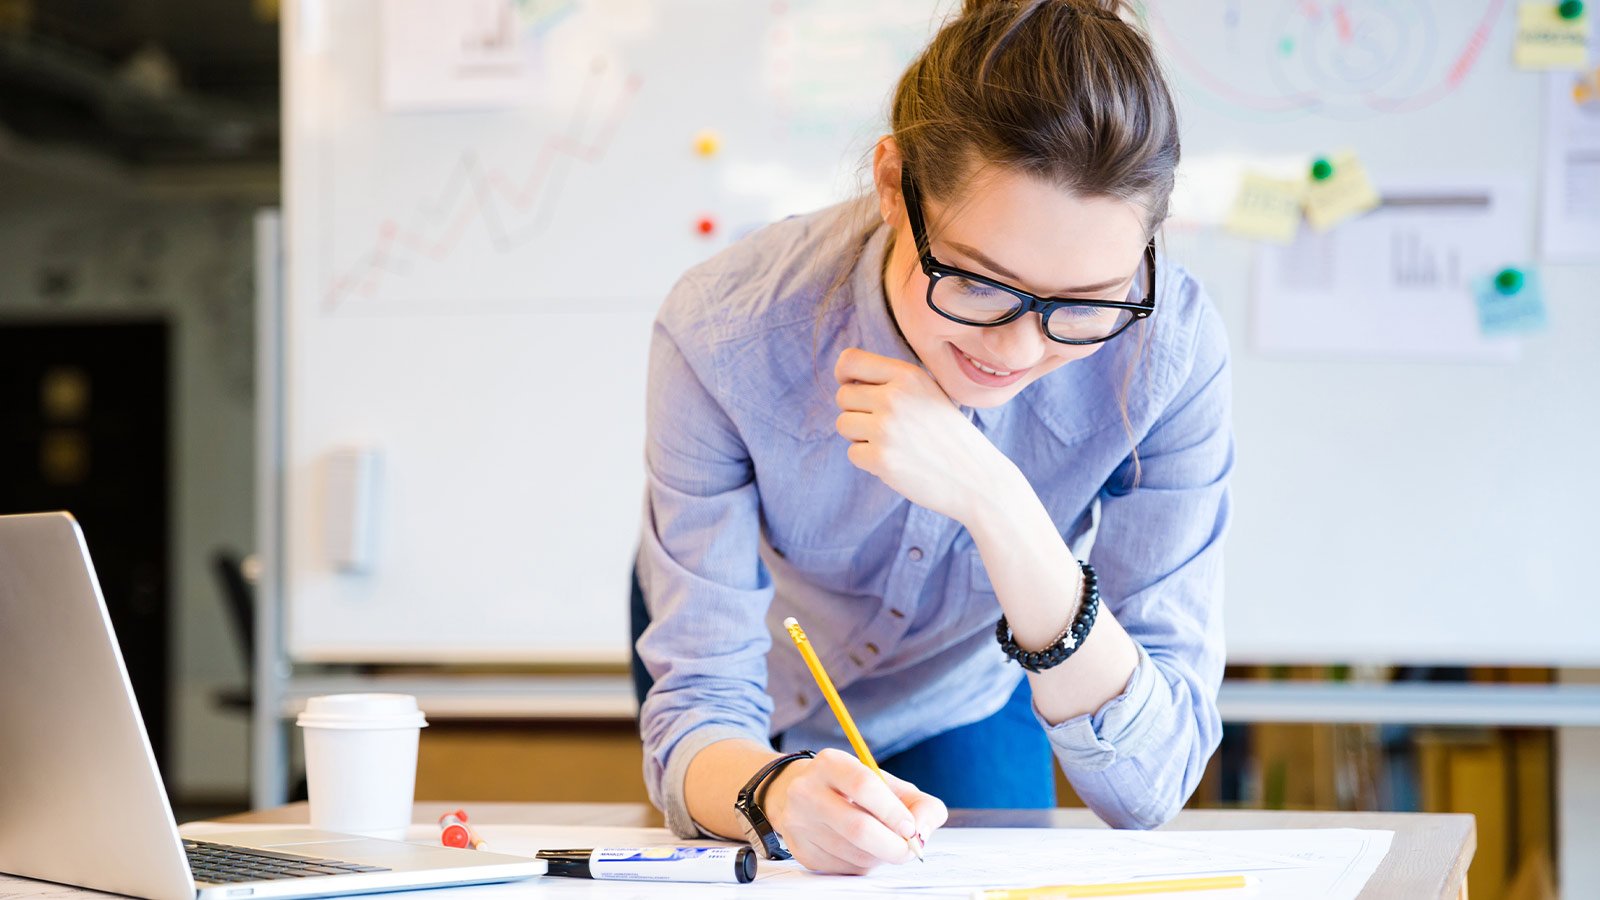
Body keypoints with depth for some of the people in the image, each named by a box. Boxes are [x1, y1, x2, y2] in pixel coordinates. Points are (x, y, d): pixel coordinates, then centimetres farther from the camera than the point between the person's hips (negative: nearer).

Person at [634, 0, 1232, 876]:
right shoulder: (726, 335, -38)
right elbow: (698, 706, -33)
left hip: (967, 693, 1)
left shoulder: (1168, 350, -36)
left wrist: (999, 505, -50)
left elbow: (1148, 787, -37)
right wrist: (778, 791, -57)